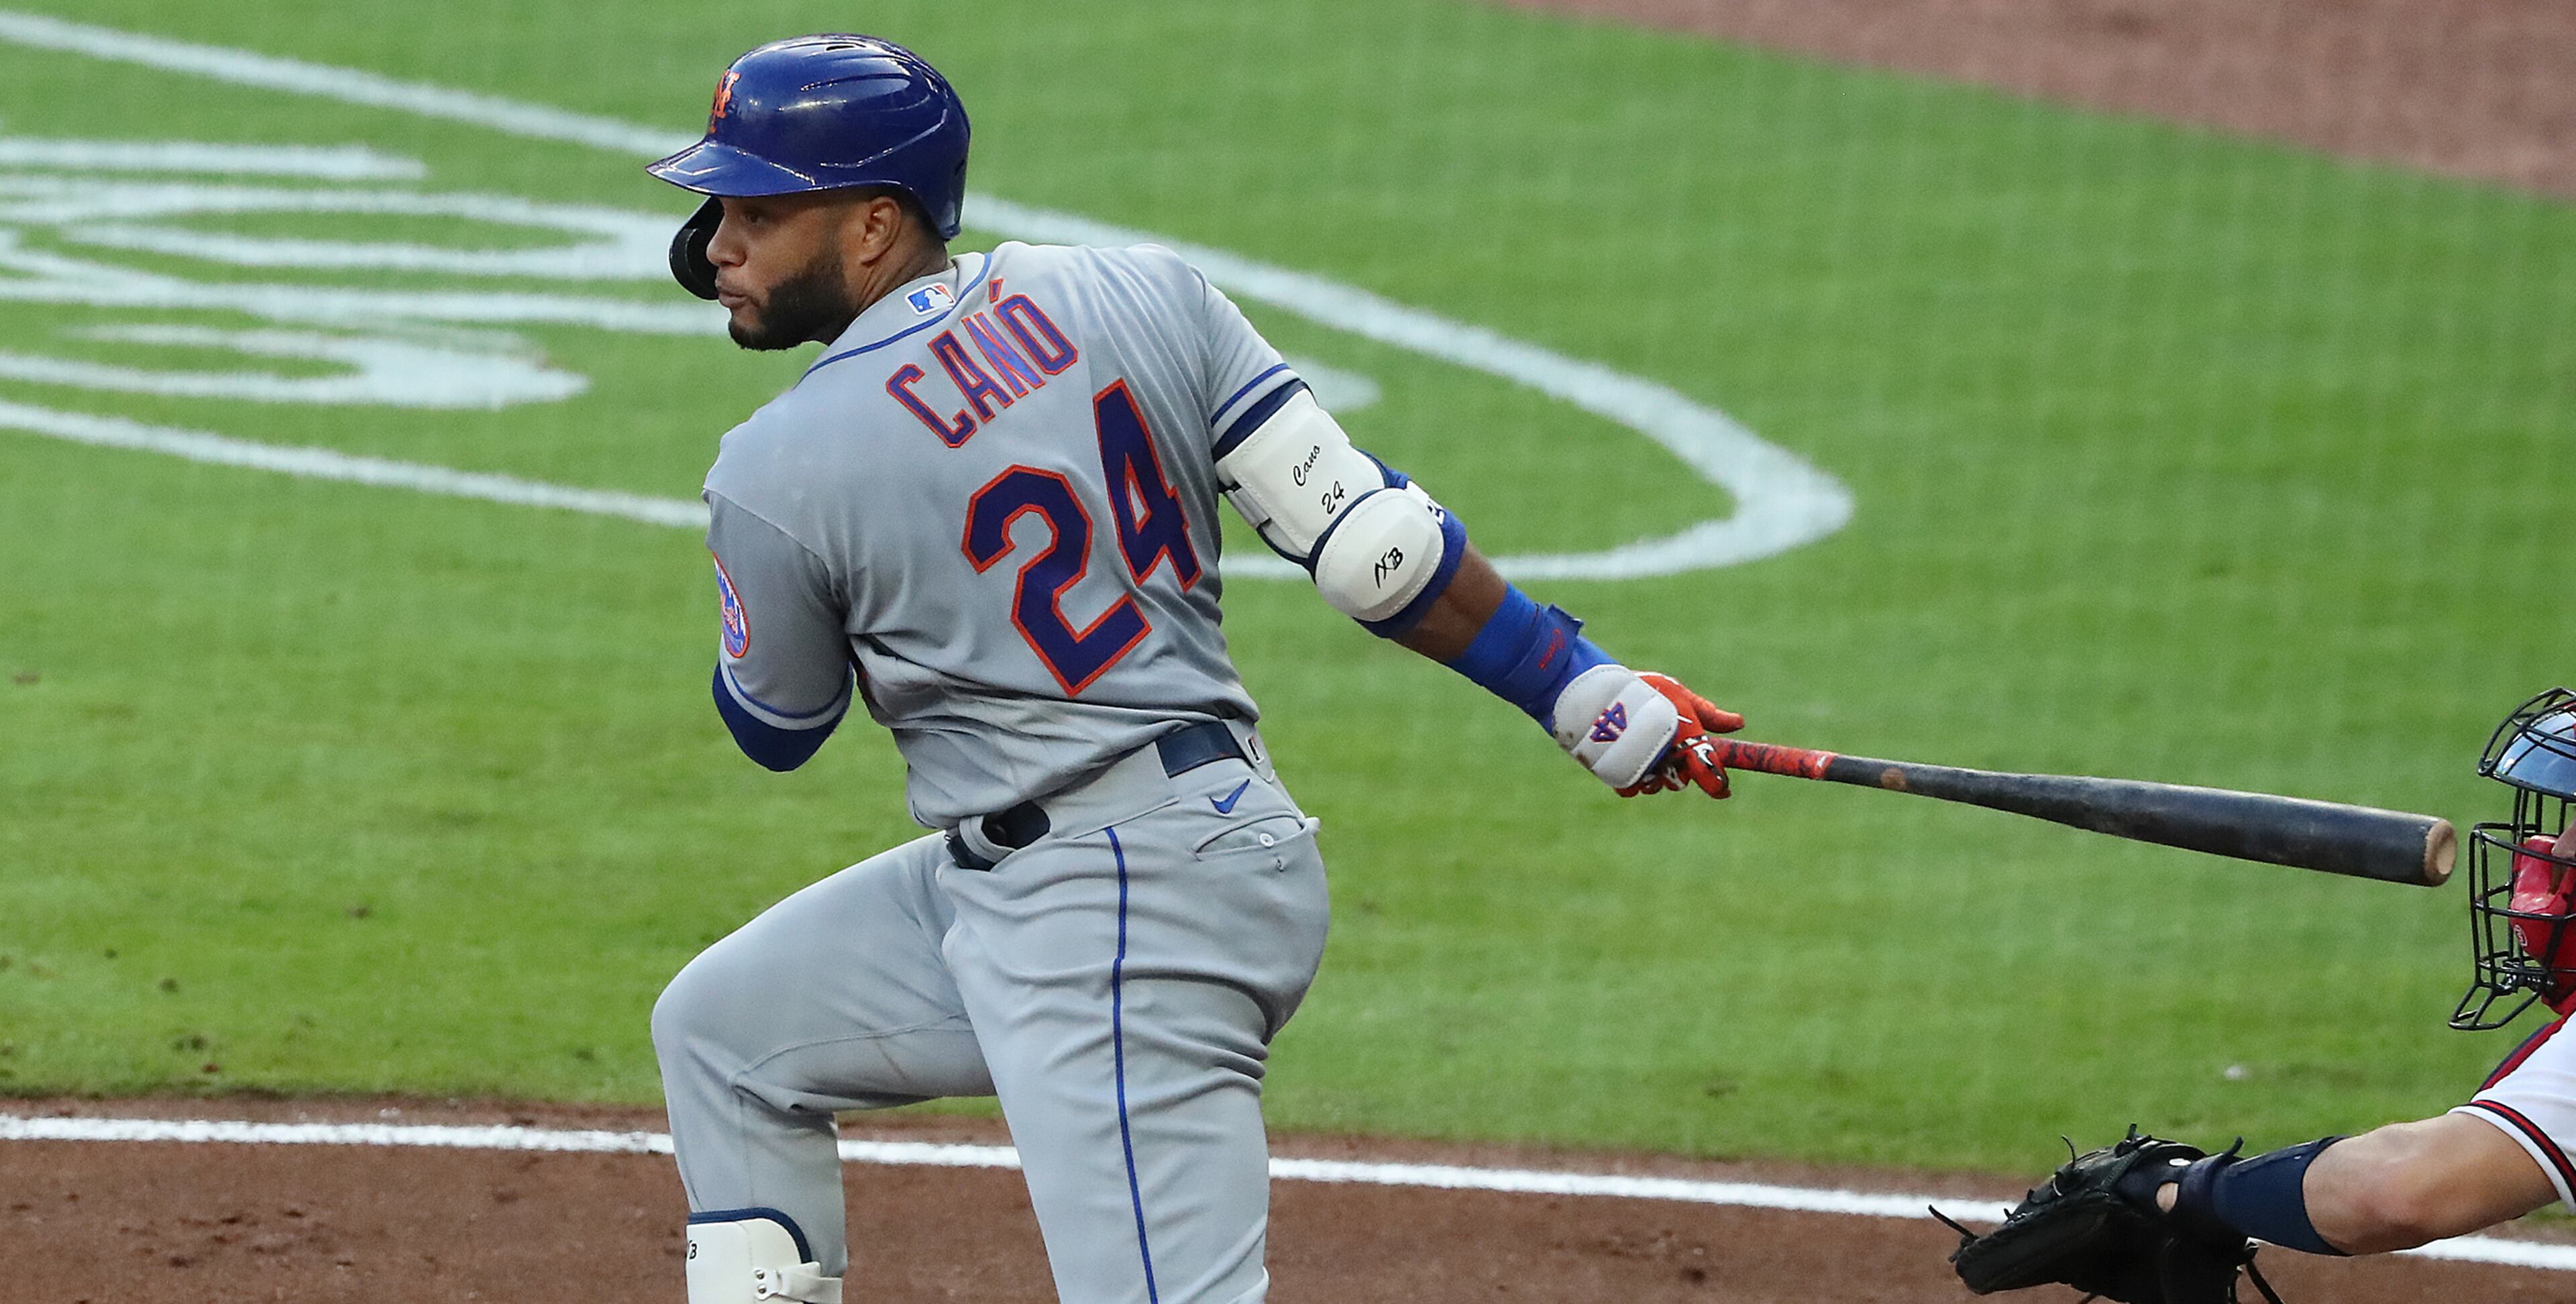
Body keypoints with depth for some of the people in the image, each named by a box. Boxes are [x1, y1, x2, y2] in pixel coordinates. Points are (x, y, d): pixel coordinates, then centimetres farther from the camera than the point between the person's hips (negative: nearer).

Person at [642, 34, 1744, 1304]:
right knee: (718, 1028, 22)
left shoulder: (773, 476, -13)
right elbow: (1368, 544, -1)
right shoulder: (1143, 294, 1)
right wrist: (1588, 692, 6)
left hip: (1107, 918, -10)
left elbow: (774, 726, 6)